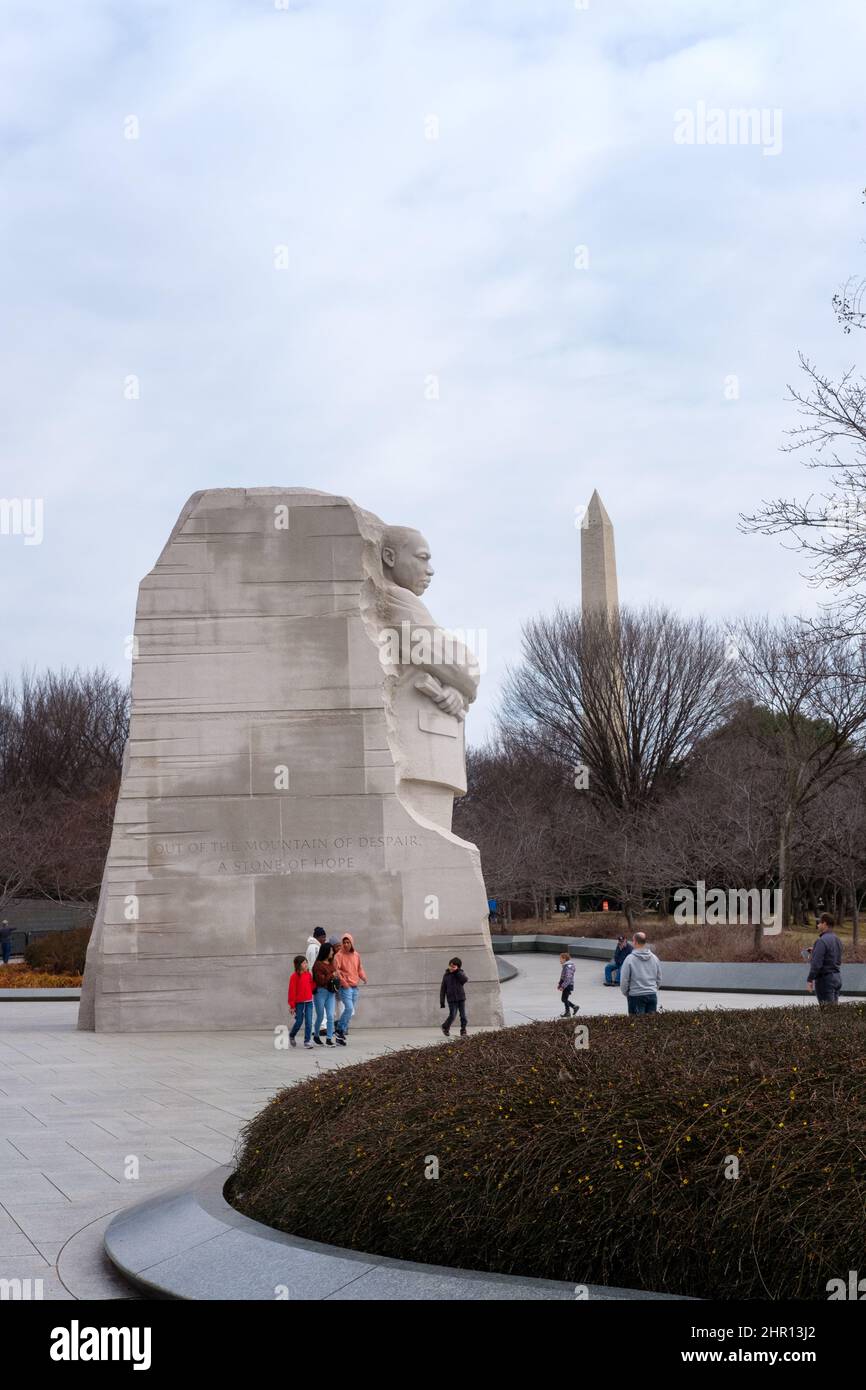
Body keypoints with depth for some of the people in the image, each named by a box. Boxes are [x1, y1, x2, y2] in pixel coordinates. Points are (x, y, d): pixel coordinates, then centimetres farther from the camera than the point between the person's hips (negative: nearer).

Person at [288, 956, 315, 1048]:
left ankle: (307, 1041, 3)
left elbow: (311, 987, 11)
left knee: (309, 1022, -2)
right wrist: (292, 1005, -9)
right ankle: (291, 1036, 29)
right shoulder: (294, 976, -8)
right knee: (299, 1022, 4)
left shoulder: (308, 974, 7)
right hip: (299, 1003, -4)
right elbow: (292, 990, -8)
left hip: (309, 1002, 4)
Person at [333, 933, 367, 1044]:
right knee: (349, 1008, -20)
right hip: (345, 987, -7)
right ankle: (340, 1031, -6)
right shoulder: (339, 955, -7)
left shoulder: (356, 955, 11)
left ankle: (341, 1035, 17)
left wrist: (363, 977, 2)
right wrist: (343, 981, -19)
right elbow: (336, 970, -12)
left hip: (355, 987, 7)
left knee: (351, 1010, 8)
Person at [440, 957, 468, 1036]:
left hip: (461, 998, 1)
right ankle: (445, 1027, 19)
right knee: (452, 1015, -5)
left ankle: (463, 1031, 10)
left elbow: (464, 980, -20)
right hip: (452, 999, -1)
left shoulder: (459, 974, 3)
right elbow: (443, 989, 4)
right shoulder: (446, 975, 2)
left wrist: (457, 971, -17)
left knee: (463, 1015, -1)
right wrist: (442, 1001, 0)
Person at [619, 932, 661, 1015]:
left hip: (636, 996, -4)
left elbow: (624, 980, -7)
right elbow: (659, 978, 12)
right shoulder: (654, 958, 4)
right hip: (652, 995, 4)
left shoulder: (630, 959, -11)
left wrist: (625, 992, 9)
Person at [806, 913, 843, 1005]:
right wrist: (814, 952, 18)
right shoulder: (837, 939, 12)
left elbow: (816, 964, -22)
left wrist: (810, 980, -16)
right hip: (837, 977, 9)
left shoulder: (822, 941, -17)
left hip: (825, 978, -9)